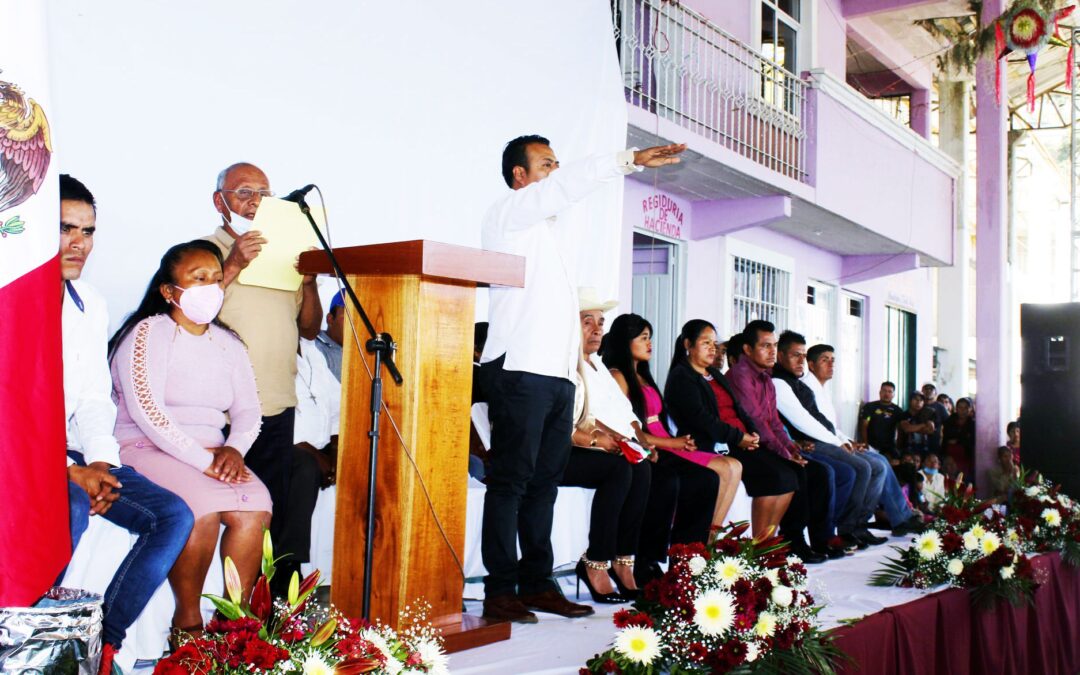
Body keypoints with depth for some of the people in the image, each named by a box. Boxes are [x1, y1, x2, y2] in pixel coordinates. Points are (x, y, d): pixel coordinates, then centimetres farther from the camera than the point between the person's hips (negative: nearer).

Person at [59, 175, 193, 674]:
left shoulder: (90, 305, 10)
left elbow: (95, 397, 10)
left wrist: (99, 463, -7)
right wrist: (71, 471, -21)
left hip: (73, 454, 7)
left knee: (174, 516, -8)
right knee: (70, 508, -36)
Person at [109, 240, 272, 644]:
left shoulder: (228, 344, 16)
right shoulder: (149, 333, -4)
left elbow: (248, 410, 11)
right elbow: (146, 410, -16)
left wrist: (234, 448, -12)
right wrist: (203, 460, -21)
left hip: (211, 453, 5)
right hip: (147, 448, -5)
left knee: (254, 510, -23)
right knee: (201, 511, -31)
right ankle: (188, 621, -13)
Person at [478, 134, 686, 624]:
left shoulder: (549, 227, 27)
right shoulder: (508, 214, 2)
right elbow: (566, 187, -14)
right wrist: (630, 160, -17)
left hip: (558, 372, 8)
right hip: (520, 369, -8)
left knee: (545, 481, 7)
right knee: (511, 481, -8)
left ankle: (537, 583, 12)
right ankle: (500, 592, -6)